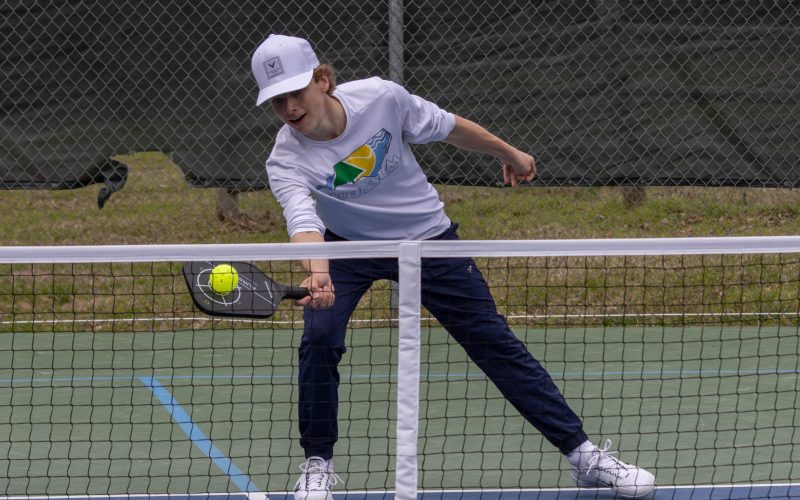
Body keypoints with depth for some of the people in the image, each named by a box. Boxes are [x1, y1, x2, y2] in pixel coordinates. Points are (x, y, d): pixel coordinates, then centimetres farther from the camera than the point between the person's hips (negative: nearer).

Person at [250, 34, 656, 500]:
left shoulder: (380, 97, -24)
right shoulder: (286, 162, -26)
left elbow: (449, 127, -6)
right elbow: (303, 221, -43)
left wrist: (509, 153, 10)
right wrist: (317, 274, -65)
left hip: (427, 237, 1)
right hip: (347, 247, 0)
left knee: (495, 341, -1)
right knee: (320, 338, -23)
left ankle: (582, 453, 5)